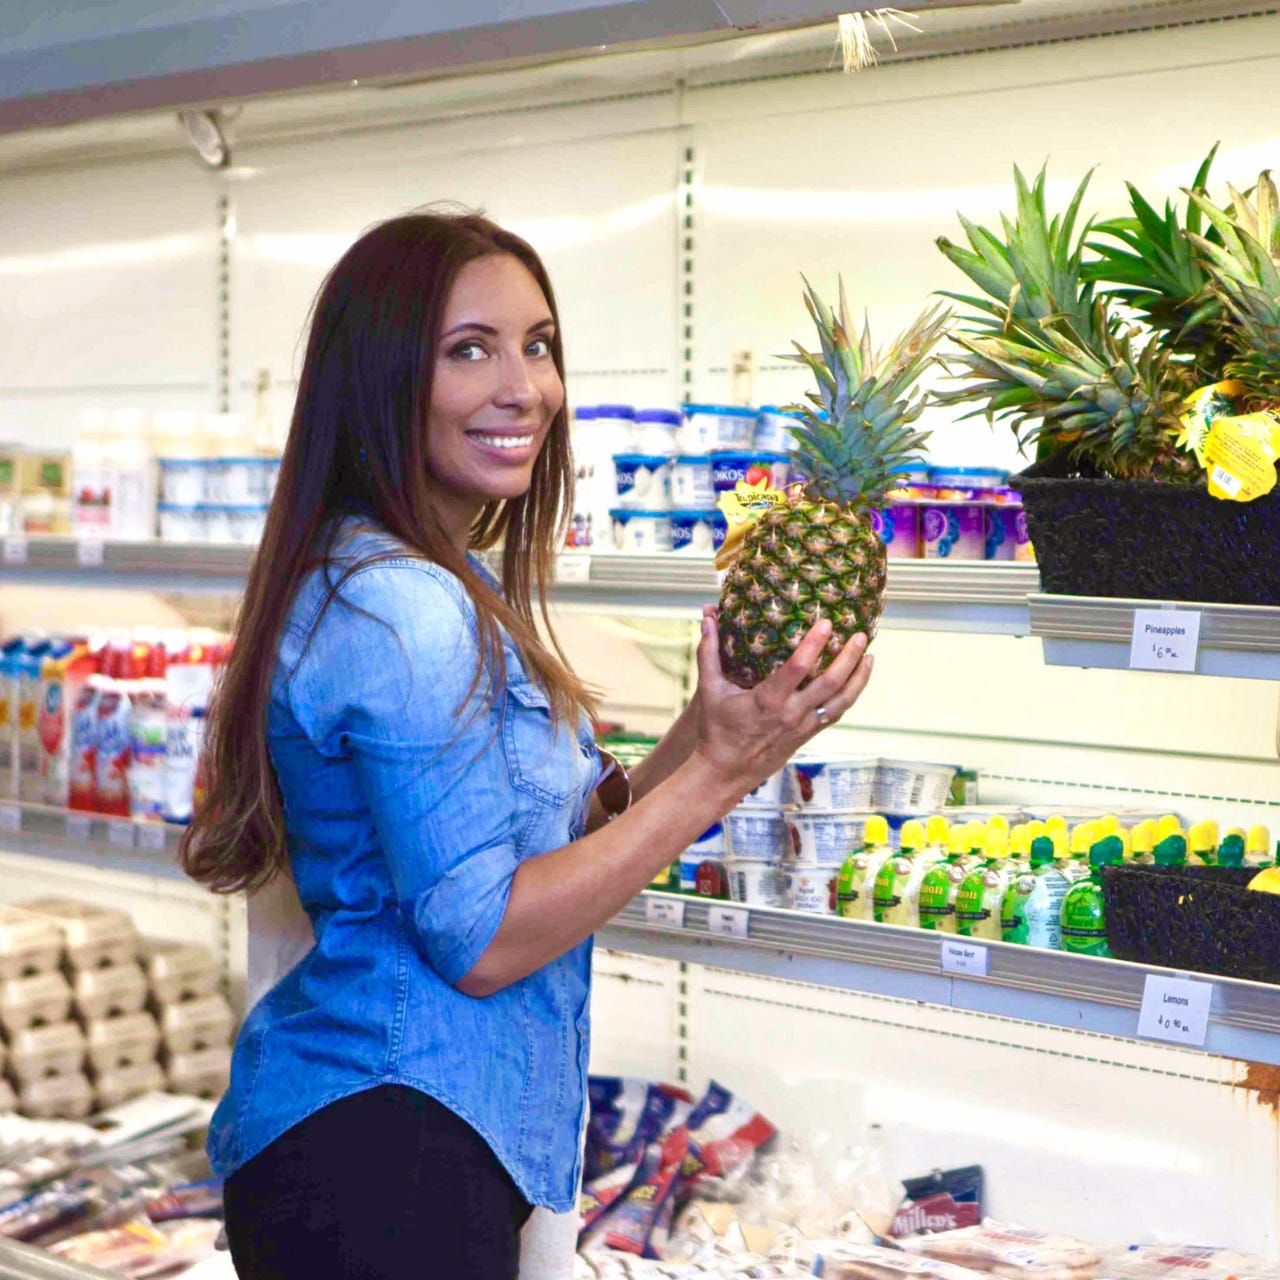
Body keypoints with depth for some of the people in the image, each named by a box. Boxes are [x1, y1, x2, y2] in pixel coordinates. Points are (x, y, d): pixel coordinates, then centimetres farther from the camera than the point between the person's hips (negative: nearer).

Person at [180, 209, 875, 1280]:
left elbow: (555, 845, 8)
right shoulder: (408, 608, -20)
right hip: (382, 1154, -10)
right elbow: (479, 941, -21)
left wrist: (711, 732, -4)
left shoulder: (444, 588, 12)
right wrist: (715, 774, -20)